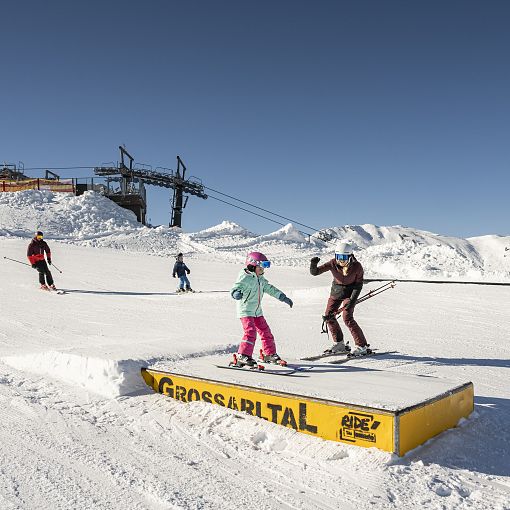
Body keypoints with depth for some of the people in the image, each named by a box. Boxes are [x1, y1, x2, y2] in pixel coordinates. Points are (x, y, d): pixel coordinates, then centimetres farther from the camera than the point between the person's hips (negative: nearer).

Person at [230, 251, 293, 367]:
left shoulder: (260, 279, 10)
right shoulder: (244, 277, -16)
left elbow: (270, 289, 20)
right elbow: (235, 288, -28)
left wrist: (284, 297, 21)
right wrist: (237, 294, -53)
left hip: (257, 311, 8)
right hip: (245, 311, -8)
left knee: (265, 331, 12)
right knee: (251, 332, -20)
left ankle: (269, 354, 27)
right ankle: (242, 356, -15)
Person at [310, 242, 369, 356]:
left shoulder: (356, 267, -24)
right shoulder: (333, 264, -21)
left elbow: (358, 284, -13)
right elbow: (315, 272, -20)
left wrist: (352, 300, -21)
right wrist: (313, 265, -42)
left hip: (350, 292, -4)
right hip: (336, 291, 4)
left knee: (347, 318, -17)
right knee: (329, 317, 3)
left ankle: (362, 346, -6)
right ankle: (339, 345, 19)